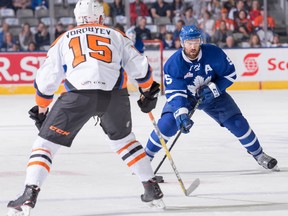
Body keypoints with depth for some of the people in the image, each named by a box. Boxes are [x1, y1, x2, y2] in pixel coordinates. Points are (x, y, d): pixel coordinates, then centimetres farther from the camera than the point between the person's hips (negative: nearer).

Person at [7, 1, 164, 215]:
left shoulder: (64, 39, 23)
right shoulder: (116, 36, 24)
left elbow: (47, 78, 20)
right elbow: (139, 67, 21)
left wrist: (41, 109, 32)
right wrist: (148, 91, 38)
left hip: (78, 94, -2)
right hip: (114, 94, 2)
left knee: (46, 142, 7)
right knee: (124, 140, 28)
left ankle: (30, 194, -9)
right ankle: (152, 189, 27)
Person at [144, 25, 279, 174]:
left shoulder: (213, 53, -25)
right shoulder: (173, 64, -28)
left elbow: (230, 74, -13)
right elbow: (175, 93, -31)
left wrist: (214, 88, -28)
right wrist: (181, 114, -46)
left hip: (213, 95, 1)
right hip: (184, 97, -1)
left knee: (237, 122, -7)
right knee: (167, 124, -22)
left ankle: (258, 154, 16)